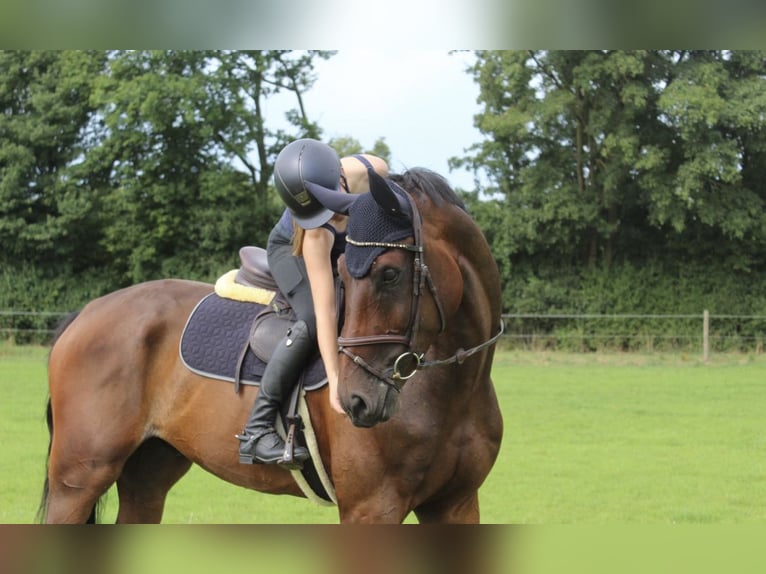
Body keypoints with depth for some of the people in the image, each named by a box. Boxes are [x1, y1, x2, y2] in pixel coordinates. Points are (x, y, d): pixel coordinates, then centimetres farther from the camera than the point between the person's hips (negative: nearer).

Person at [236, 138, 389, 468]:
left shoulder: (374, 170, -33)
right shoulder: (315, 234, -42)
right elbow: (325, 312, -43)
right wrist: (334, 378, -48)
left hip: (347, 254, 6)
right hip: (292, 252, -6)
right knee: (311, 321, -32)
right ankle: (257, 429, -28)